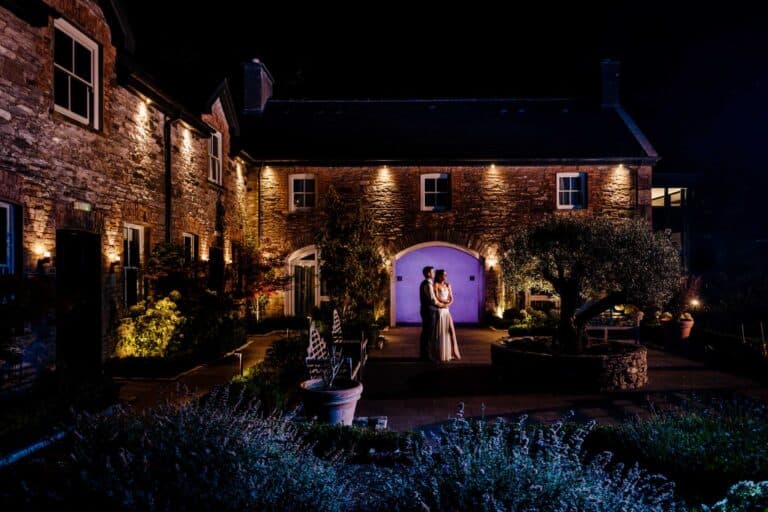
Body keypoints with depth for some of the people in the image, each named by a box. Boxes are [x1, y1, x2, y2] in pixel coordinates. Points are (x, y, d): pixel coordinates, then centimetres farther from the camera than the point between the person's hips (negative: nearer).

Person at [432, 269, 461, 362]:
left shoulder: (448, 285, 13)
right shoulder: (436, 285, -5)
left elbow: (451, 299, 7)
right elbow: (437, 298, -14)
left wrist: (446, 304, -11)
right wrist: (446, 301, -4)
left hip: (446, 310, 6)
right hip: (439, 311, -6)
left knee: (449, 330, 4)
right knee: (440, 332, -4)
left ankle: (449, 353, 12)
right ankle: (440, 355, 2)